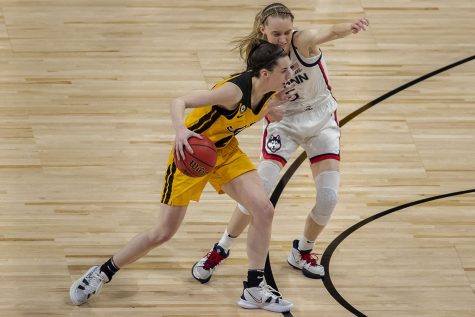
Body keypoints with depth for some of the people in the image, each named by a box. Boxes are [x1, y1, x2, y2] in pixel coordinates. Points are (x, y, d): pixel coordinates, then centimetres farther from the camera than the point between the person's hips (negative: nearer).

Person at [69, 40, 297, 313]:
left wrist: (272, 105, -9)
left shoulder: (267, 91, -11)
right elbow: (179, 102, -35)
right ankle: (102, 273, 19)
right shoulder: (235, 89, -33)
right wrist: (181, 131, -55)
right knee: (164, 232, -1)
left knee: (264, 209, -10)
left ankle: (254, 289, 2)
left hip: (225, 151, 7)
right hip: (192, 152, -7)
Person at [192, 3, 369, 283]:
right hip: (284, 122, 0)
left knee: (328, 196, -10)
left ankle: (302, 252, 18)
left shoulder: (303, 41, -26)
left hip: (321, 120, 0)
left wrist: (350, 27, -72)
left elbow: (330, 33, -49)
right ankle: (220, 250, 8)